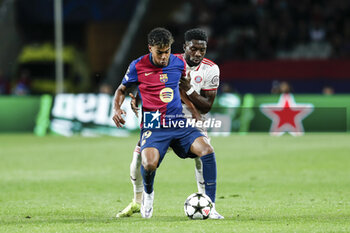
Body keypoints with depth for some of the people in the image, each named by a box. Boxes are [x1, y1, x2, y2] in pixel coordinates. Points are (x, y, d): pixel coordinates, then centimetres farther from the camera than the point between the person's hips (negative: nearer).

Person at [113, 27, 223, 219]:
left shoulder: (179, 63, 8)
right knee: (149, 165, -31)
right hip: (153, 126, -3)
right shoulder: (138, 66, -2)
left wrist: (193, 110, 15)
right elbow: (122, 89, 14)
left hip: (179, 123, 3)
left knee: (207, 151, -23)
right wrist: (117, 108, -5)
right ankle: (148, 193, 8)